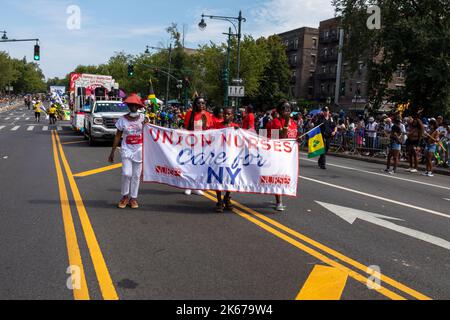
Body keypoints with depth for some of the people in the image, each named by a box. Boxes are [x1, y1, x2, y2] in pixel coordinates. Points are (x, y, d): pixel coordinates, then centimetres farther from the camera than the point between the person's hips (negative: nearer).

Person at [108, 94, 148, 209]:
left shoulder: (142, 118, 0)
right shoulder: (123, 119, -1)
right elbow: (118, 136, 3)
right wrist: (112, 152, 2)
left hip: (139, 150, 1)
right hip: (127, 149, -1)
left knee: (136, 175, 6)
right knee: (127, 173, -12)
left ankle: (133, 198, 19)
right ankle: (125, 196, 11)